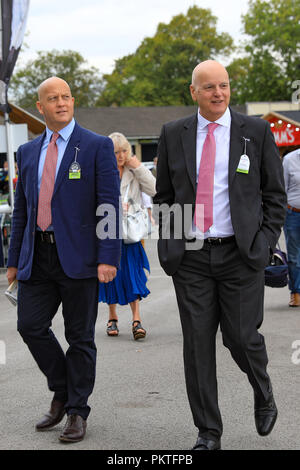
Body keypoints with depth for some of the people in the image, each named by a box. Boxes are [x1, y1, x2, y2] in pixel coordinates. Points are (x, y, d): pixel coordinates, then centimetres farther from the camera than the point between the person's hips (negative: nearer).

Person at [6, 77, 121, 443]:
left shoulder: (97, 147, -1)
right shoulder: (28, 152, 14)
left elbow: (110, 204, -7)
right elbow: (21, 209, 17)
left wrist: (108, 257, -15)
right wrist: (14, 260, 14)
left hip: (79, 257, -4)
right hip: (37, 257, 5)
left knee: (80, 336, 3)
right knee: (30, 326, 0)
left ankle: (76, 411, 15)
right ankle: (62, 391, 23)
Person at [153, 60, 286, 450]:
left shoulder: (256, 132, 2)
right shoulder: (173, 135, 7)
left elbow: (275, 194, 5)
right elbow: (164, 195, 13)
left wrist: (264, 243, -4)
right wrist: (168, 244, 3)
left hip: (241, 256, -1)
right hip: (190, 257, 2)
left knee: (242, 337, -2)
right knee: (197, 344, 2)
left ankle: (263, 393, 32)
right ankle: (208, 432, 14)